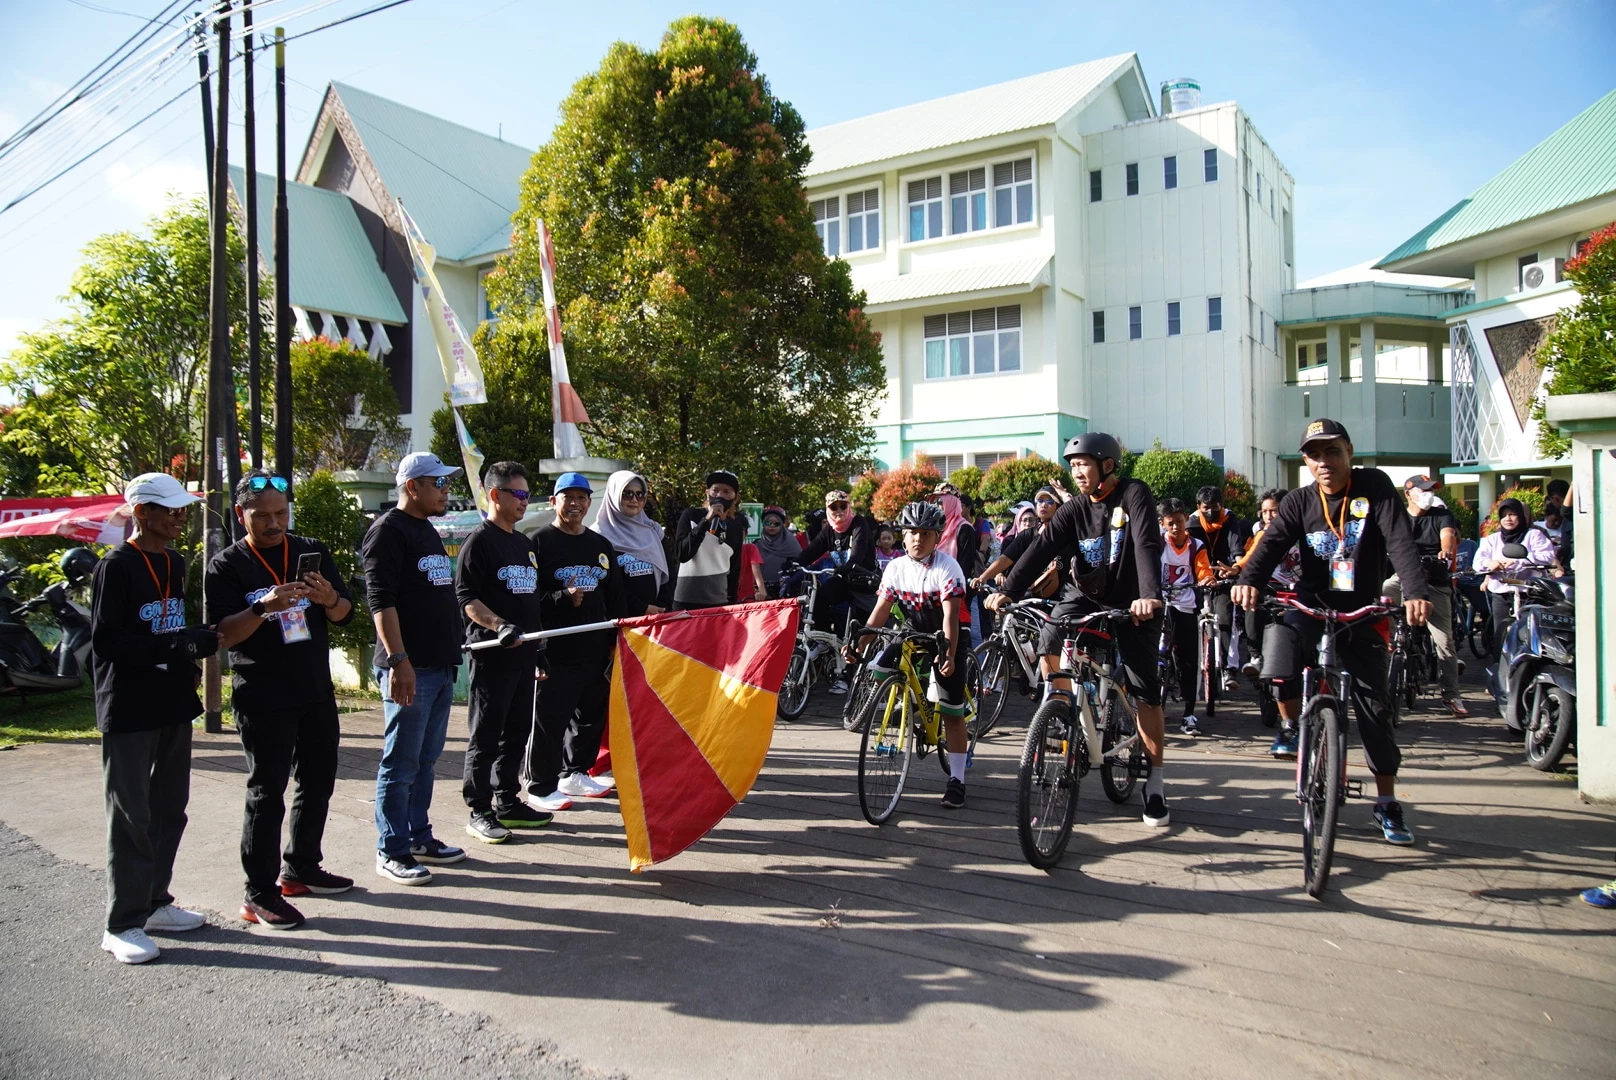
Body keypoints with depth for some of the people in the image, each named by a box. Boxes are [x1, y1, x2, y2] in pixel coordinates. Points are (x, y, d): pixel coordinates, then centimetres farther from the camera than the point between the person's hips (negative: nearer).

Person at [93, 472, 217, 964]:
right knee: (131, 817, -1)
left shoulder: (175, 563, 12)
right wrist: (175, 644, -25)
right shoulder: (116, 567, -10)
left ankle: (155, 902, 25)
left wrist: (198, 641, 1)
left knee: (170, 809, 13)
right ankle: (123, 924, 8)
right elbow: (105, 642, -17)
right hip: (128, 711, -7)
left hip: (174, 706, 7)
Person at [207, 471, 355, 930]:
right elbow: (222, 634, -12)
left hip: (317, 693, 5)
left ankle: (300, 868, 31)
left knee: (318, 784, 15)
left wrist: (329, 598, -17)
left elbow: (344, 615, 6)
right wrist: (263, 608, -29)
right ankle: (259, 894, 9)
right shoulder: (226, 566, -5)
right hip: (262, 699, -5)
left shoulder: (312, 552, 7)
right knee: (266, 794, -1)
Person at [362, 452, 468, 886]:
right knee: (401, 763, -2)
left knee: (426, 759, 15)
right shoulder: (389, 531, -9)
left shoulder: (428, 531, 19)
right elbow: (380, 600, -17)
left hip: (441, 666, 9)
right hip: (410, 669, -9)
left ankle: (419, 836, 24)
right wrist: (398, 660, -23)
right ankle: (391, 850, 7)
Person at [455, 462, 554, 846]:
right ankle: (479, 812, 8)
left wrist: (540, 651, 20)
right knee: (485, 736, 0)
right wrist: (499, 626, -28)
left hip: (523, 654, 8)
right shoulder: (480, 540, -7)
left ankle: (507, 803, 24)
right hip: (491, 655, -8)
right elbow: (465, 597, -14)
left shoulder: (524, 544, 17)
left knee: (517, 732, 13)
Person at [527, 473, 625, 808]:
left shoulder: (602, 545, 15)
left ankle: (575, 773, 31)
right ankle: (542, 786, 11)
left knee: (593, 715, 14)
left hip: (596, 651, 6)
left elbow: (614, 600, 18)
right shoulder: (539, 542, -4)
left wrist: (616, 641, 13)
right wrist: (561, 598, -24)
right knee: (550, 720, -3)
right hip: (555, 651, -6)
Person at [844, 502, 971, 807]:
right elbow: (881, 610, -8)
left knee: (952, 712, -4)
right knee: (873, 674, -14)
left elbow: (951, 614, -28)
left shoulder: (947, 567, -21)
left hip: (946, 639, -4)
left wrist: (949, 654, -40)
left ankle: (957, 780, 5)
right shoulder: (895, 567, -8)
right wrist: (858, 644, -19)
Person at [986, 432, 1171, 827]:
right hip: (1086, 596, 3)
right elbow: (1042, 547, -15)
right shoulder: (1075, 508, -4)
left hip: (1132, 602, -3)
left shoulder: (1134, 494, -14)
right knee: (1049, 646, -23)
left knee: (1145, 691, -3)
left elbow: (1146, 544, -28)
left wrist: (1149, 595, -44)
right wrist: (1009, 591, -29)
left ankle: (1154, 788, 7)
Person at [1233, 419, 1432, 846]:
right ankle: (1291, 723, -6)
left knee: (1374, 705, 4)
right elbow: (1272, 543, -16)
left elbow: (1401, 542, -16)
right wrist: (1248, 580, -37)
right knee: (1281, 636, -33)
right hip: (1313, 605, 0)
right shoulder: (1299, 501, -2)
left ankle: (1387, 803, 20)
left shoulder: (1375, 487, -6)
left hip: (1363, 612, 0)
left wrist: (1416, 593, -33)